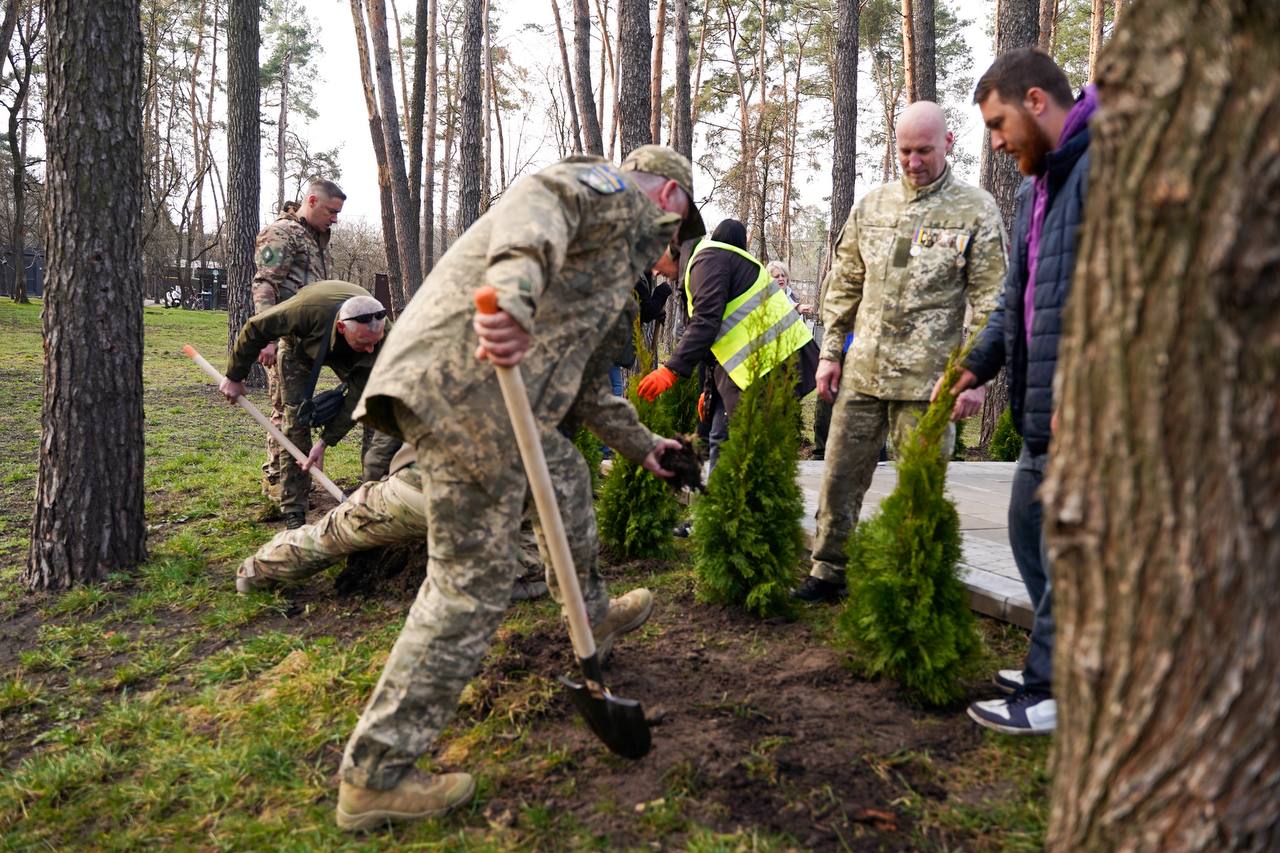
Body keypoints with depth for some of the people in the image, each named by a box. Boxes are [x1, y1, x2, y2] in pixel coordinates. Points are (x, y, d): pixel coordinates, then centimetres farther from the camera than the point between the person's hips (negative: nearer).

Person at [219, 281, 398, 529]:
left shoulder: (382, 334, -38)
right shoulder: (308, 310, -46)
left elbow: (357, 396, -29)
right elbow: (254, 329, -27)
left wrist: (325, 442, -30)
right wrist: (234, 377, -15)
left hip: (346, 357, 2)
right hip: (301, 346, -2)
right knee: (296, 416, -14)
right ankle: (293, 512, -7)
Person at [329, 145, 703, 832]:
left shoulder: (617, 254, 35)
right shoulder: (615, 190, 6)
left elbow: (584, 372, 41)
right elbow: (538, 198, -19)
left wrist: (640, 444, 48)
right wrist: (516, 285, -39)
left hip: (491, 392, 11)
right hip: (471, 380, -11)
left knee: (566, 478, 31)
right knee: (471, 582, -6)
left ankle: (593, 618, 53)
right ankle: (375, 775, 4)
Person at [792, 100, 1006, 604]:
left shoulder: (976, 212, -1)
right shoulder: (871, 207, 11)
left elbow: (990, 302, -3)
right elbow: (843, 286, 15)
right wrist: (830, 353, 9)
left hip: (927, 379, -4)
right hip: (861, 373, 4)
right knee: (840, 476, 9)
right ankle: (828, 572, 23)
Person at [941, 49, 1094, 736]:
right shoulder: (1037, 184, 18)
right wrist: (977, 364, 12)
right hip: (1044, 406, 10)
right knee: (1030, 531, 17)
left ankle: (1056, 693, 11)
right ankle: (1058, 663, 32)